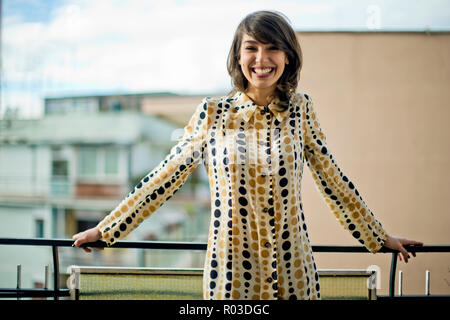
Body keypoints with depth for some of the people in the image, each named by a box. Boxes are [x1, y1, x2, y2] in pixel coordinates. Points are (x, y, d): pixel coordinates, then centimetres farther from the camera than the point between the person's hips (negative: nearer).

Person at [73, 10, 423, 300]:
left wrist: (380, 237, 15)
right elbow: (164, 177, 3)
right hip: (230, 269, -1)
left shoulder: (300, 110, 0)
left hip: (291, 271, 1)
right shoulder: (213, 113, -2)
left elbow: (333, 180, 9)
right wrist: (106, 229, 4)